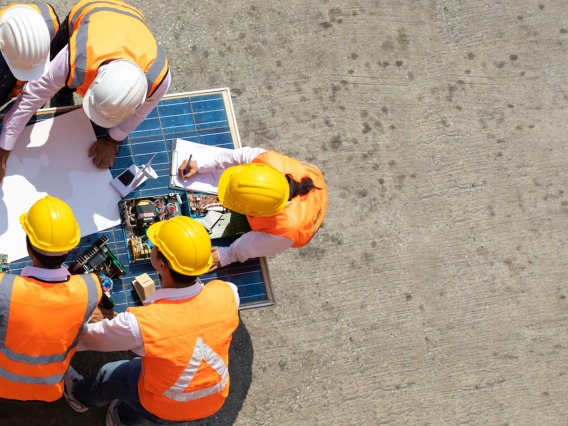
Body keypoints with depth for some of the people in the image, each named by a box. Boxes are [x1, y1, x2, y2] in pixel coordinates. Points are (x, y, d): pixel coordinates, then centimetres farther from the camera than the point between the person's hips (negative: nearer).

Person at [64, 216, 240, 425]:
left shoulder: (139, 323, -37)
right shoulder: (227, 294, -27)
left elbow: (91, 338, -17)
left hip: (165, 409, -2)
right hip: (216, 400, 2)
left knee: (109, 375, 26)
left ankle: (81, 396, 57)